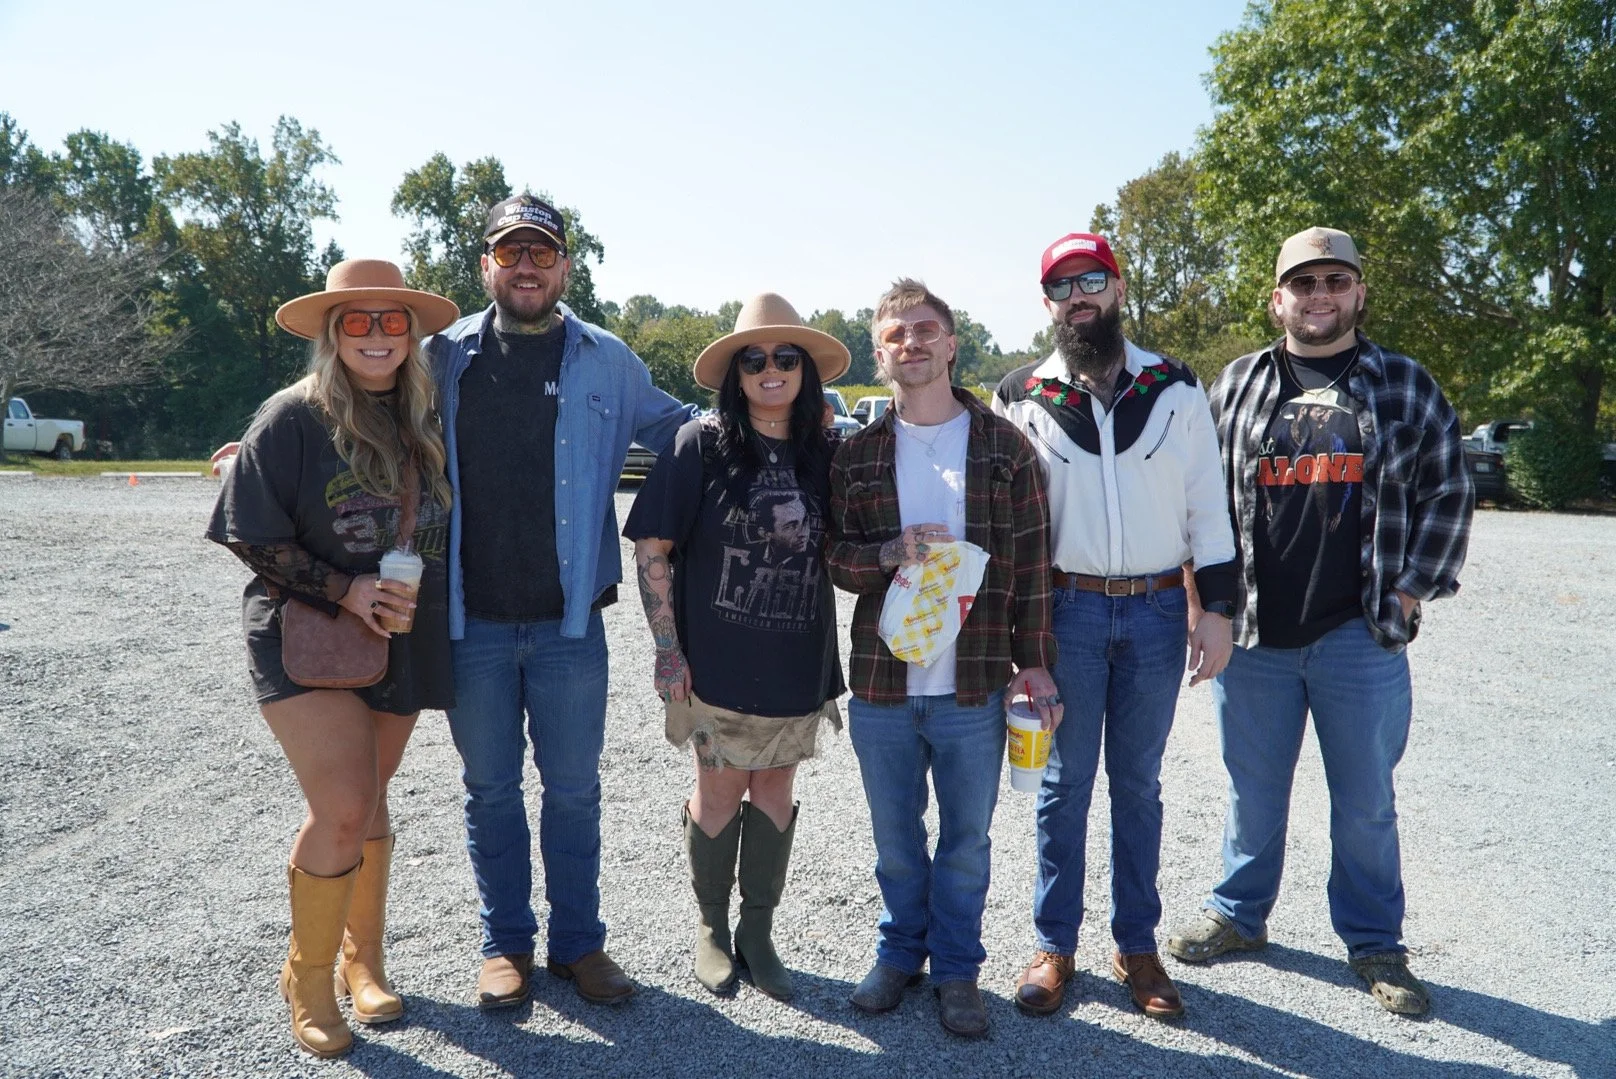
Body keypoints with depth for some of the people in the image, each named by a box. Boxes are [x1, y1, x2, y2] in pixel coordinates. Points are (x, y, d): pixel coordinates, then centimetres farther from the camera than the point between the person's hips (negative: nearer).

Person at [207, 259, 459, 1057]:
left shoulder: (427, 420, 4)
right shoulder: (293, 418, -10)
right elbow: (253, 540, -10)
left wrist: (414, 605, 5)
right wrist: (345, 590, -18)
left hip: (401, 644, 5)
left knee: (367, 806, 13)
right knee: (343, 812, -11)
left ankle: (361, 961, 32)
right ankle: (308, 980, 12)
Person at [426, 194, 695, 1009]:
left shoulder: (607, 362, 4)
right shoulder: (445, 358, 4)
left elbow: (672, 427, 17)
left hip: (568, 620, 0)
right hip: (471, 620, 1)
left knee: (572, 789, 10)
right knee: (490, 789, 13)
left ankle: (578, 942, 27)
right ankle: (505, 943, 30)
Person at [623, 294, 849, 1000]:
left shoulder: (822, 454, 2)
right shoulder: (701, 445, -9)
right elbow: (651, 546, -9)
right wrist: (668, 649, -11)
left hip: (796, 664, 3)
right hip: (717, 663, -3)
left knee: (775, 788, 12)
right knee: (720, 788, 9)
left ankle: (758, 933, 30)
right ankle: (712, 927, 31)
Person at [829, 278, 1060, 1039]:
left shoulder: (1003, 446, -1)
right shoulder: (858, 454, 4)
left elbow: (1031, 562, 0)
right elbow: (832, 552, 2)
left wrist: (1035, 662, -3)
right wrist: (890, 553, -17)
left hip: (973, 688, -1)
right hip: (881, 685, 2)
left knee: (966, 840, 12)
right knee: (896, 838, 16)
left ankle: (956, 968, 31)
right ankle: (900, 950, 38)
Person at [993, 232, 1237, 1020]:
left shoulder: (1176, 389, 3)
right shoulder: (1020, 398, 1)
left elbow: (1207, 507, 5)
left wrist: (1215, 609, 0)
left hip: (1158, 612, 1)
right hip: (1066, 610, -1)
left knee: (1138, 783, 12)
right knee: (1065, 783, 8)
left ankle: (1136, 945, 25)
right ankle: (1054, 945, 21)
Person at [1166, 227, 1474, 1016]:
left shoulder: (1406, 386, 5)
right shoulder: (1236, 385, 6)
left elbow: (1447, 494, 6)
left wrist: (1411, 591, -2)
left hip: (1362, 637, 0)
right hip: (1252, 633, 1)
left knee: (1365, 802, 10)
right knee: (1254, 792, 13)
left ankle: (1374, 943, 27)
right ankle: (1239, 914, 31)